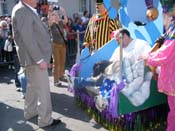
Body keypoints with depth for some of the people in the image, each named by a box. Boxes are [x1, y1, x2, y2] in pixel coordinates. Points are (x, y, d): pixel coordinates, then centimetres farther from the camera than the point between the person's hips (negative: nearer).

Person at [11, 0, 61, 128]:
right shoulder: (22, 11, -19)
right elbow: (28, 38, -24)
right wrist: (40, 59, -23)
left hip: (33, 57, 10)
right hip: (35, 57, -10)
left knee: (33, 86, 20)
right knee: (43, 90, -1)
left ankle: (30, 112, 35)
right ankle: (45, 120, 11)